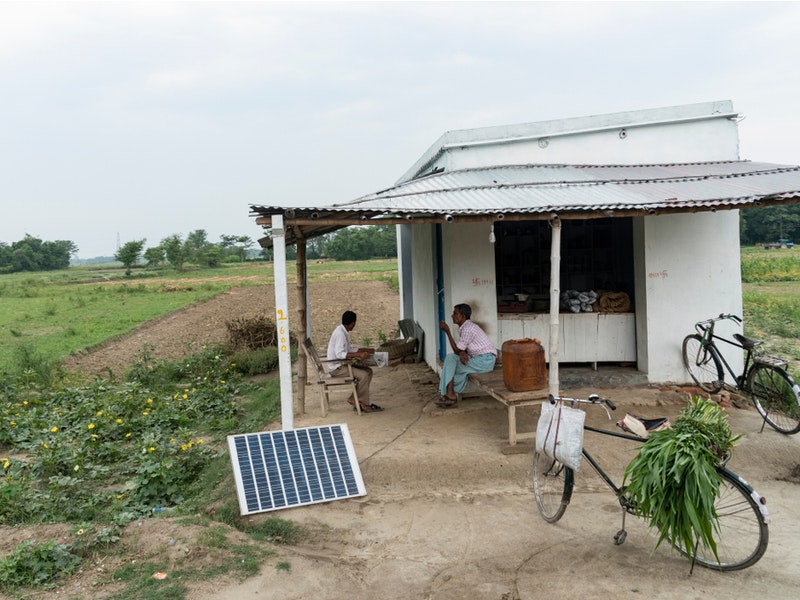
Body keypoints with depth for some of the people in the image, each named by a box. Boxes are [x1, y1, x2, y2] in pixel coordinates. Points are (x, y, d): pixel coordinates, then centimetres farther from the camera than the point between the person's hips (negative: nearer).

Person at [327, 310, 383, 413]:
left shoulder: (343, 331, 11)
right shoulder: (340, 333, -20)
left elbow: (348, 349, 24)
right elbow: (339, 354, -29)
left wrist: (365, 350, 22)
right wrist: (359, 355, -34)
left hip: (342, 364, 10)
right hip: (336, 368, -10)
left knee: (368, 371, 4)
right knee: (364, 375, -22)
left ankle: (354, 399, 2)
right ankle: (363, 404, -9)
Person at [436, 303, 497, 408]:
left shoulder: (468, 329, -19)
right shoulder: (464, 327, 12)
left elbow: (457, 350, -14)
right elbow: (460, 350, 10)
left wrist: (447, 331, -12)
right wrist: (462, 353, -16)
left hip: (485, 360, -9)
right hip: (477, 358, 9)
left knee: (450, 362, -11)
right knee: (450, 358, 1)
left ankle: (450, 395, -1)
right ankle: (451, 396, -1)